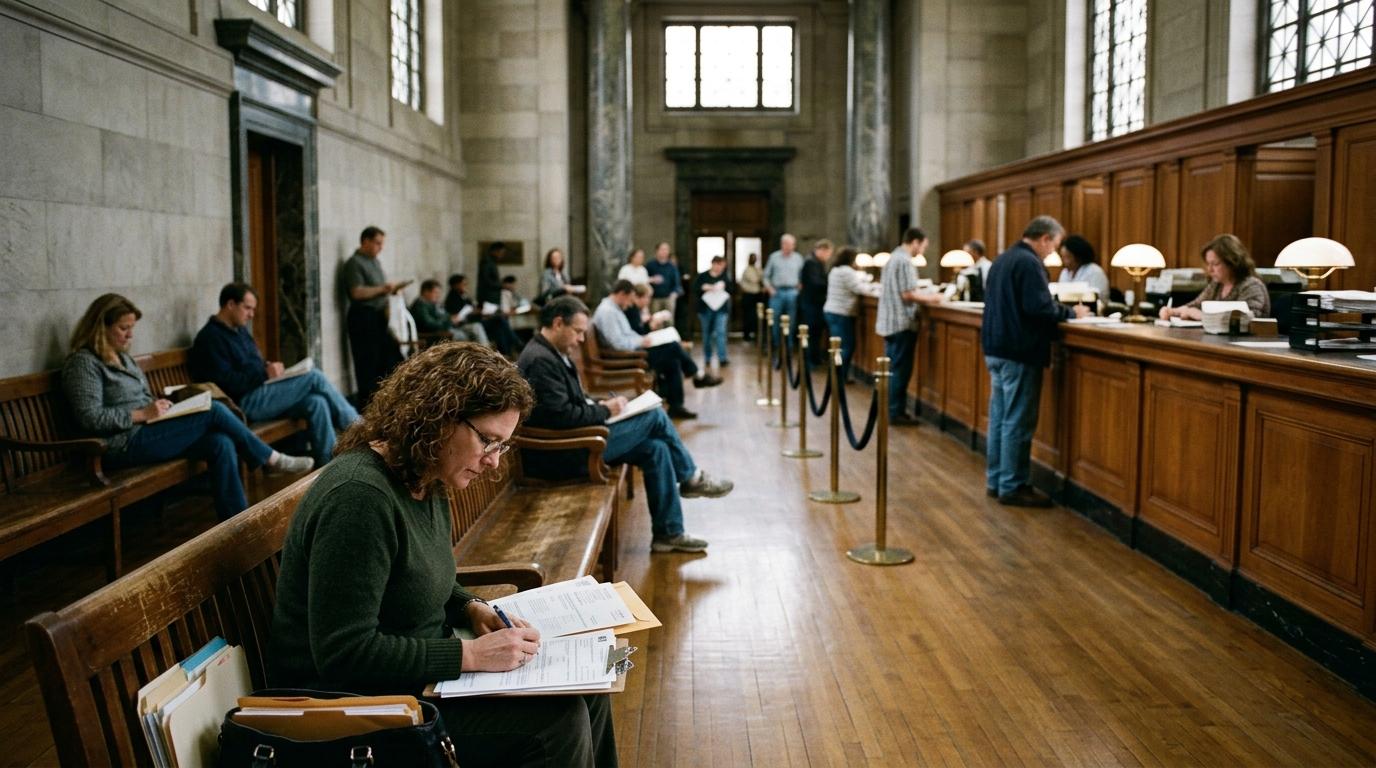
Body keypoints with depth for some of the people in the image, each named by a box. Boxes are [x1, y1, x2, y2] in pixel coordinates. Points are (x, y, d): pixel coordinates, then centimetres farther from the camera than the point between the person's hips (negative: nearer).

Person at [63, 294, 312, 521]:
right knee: (214, 411, -18)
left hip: (145, 432, 9)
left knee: (220, 443, -18)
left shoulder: (121, 358, 20)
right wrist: (142, 414, -19)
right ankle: (273, 459, 0)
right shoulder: (83, 362, -7)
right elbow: (89, 418, -17)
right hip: (124, 446, -9)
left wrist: (158, 406, 3)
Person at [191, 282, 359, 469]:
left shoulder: (241, 330, 20)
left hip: (260, 393, 9)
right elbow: (227, 382, -19)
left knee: (316, 402, -18)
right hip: (244, 403, -9)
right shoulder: (211, 338, -9)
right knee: (314, 377, -16)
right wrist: (265, 374, -19)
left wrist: (270, 367, 2)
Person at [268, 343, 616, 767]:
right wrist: (471, 654, -24)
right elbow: (344, 653, -28)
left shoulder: (425, 484, 4)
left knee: (586, 689, 3)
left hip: (420, 676, 10)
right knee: (559, 721, -18)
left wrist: (472, 608, 1)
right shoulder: (360, 497, -26)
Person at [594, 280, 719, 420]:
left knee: (673, 362, -2)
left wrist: (642, 340, 7)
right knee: (673, 347, -12)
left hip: (633, 350, 11)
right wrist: (641, 342, -15)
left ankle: (676, 406, 0)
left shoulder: (615, 309, 15)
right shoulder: (608, 311, -18)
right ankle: (698, 377, 8)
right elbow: (618, 343, -25)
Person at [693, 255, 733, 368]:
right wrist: (703, 288, -19)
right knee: (707, 333, 10)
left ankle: (722, 358, -12)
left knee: (721, 332, -10)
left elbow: (731, 290, 5)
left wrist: (725, 286, -13)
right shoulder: (703, 276, 1)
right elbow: (694, 290, -3)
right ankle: (707, 358, 21)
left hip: (721, 309, 0)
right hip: (705, 309, 0)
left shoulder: (724, 277, 6)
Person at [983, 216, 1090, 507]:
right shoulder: (1029, 263, -15)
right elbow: (1040, 308, -23)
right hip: (1018, 352, -10)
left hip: (995, 348, 10)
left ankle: (995, 480, 19)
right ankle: (1012, 487, 1)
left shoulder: (1002, 260, 15)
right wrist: (1072, 312, -7)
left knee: (999, 417, 13)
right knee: (1017, 422, -4)